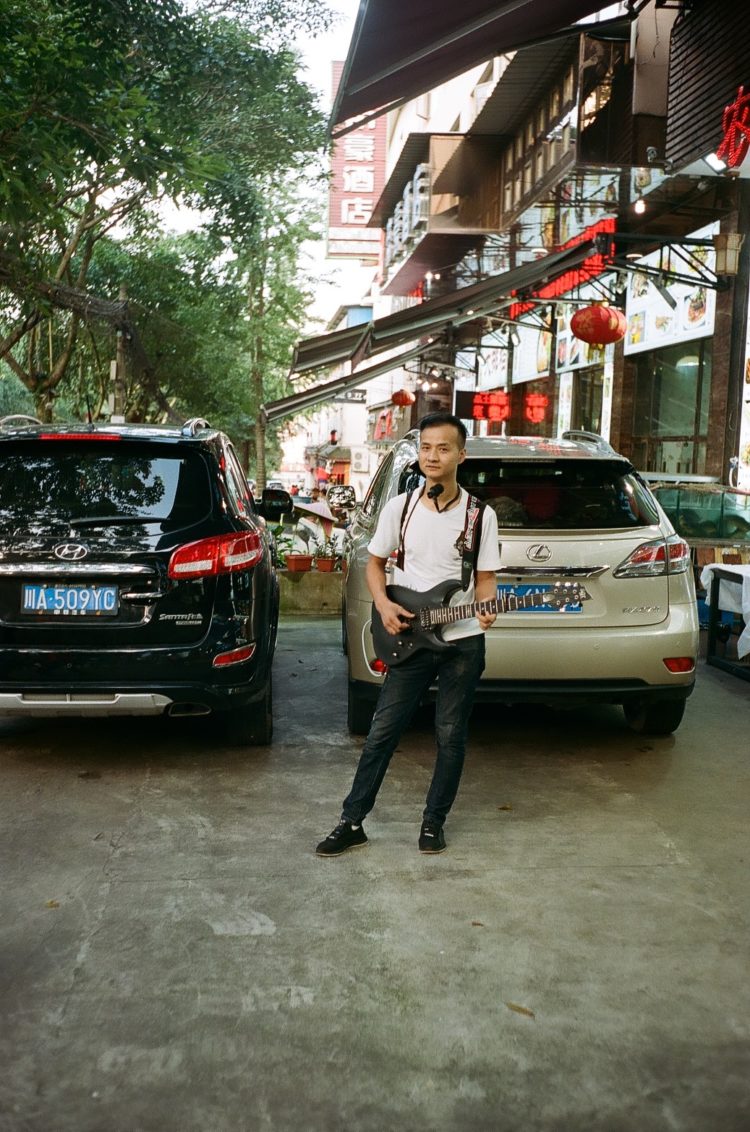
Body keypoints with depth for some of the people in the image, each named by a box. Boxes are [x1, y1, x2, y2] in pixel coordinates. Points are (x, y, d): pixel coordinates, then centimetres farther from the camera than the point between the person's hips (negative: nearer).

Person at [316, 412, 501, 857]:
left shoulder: (481, 515, -3)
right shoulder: (399, 507, 1)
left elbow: (486, 578, 1)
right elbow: (376, 562, 11)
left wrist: (486, 609, -21)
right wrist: (383, 604, -7)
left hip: (463, 642, -1)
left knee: (451, 737, 7)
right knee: (382, 732, 3)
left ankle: (434, 822, 24)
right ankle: (352, 822, 13)